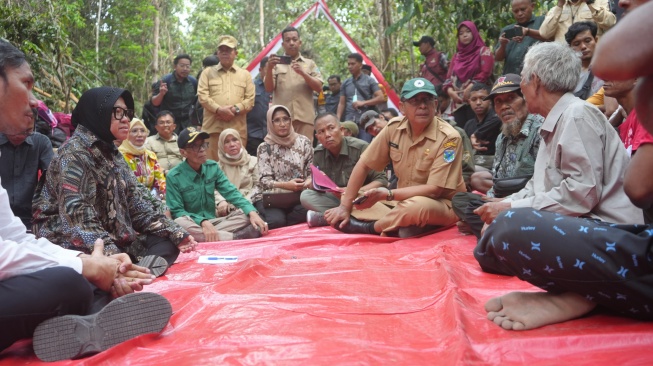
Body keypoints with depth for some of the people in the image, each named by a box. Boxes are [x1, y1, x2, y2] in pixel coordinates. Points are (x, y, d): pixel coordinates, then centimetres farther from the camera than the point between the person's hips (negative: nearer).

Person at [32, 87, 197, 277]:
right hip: (77, 249, -9)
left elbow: (137, 201, 10)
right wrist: (112, 256, -41)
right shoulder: (73, 154, -13)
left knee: (167, 242, -10)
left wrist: (176, 233, 0)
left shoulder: (111, 152, 14)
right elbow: (78, 216, -28)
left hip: (116, 241, 9)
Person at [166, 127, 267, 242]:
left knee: (246, 214, -14)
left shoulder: (213, 167, 3)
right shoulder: (174, 177, -9)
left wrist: (252, 212, -21)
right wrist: (203, 222, -29)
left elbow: (231, 193, -4)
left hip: (212, 222, 4)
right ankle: (236, 237, -35)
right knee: (179, 223, -38)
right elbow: (177, 211, -12)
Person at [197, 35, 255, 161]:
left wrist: (235, 109, -11)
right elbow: (202, 96, 2)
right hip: (213, 126, -1)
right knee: (212, 162, -3)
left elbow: (250, 99, 7)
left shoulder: (245, 74, 16)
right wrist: (219, 110, -13)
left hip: (237, 128, 1)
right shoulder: (208, 72, 14)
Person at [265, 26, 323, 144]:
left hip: (304, 118, 1)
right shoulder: (276, 64, 14)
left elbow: (319, 88, 6)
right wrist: (270, 68, -12)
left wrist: (302, 73, -8)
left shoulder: (310, 64, 16)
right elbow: (269, 88, 4)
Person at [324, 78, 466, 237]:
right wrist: (345, 206, -11)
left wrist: (387, 194, -29)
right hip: (405, 200, 5)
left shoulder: (448, 138, -20)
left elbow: (434, 190, -23)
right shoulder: (394, 128, -6)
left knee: (417, 207, -37)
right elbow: (364, 165, -3)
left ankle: (370, 228, -14)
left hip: (442, 205, -5)